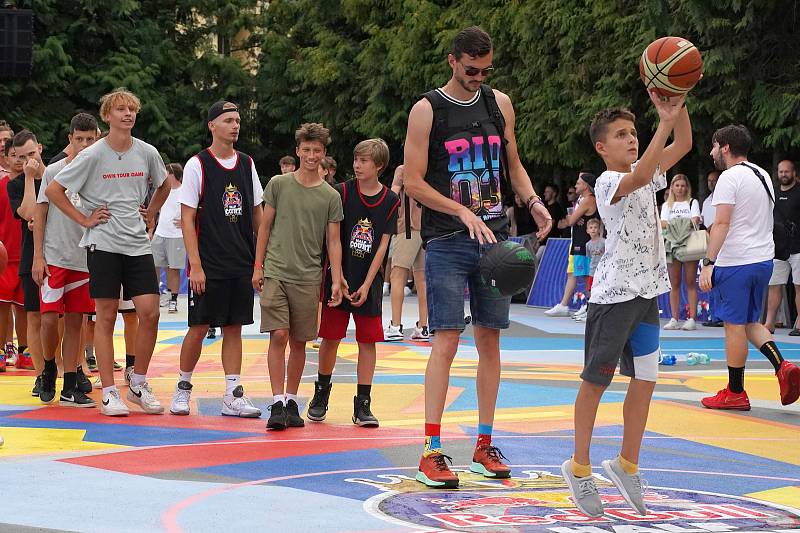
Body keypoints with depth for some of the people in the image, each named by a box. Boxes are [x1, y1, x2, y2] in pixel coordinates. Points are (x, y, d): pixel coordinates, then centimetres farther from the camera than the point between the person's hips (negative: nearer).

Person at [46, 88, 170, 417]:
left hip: (138, 245, 3)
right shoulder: (93, 155, -6)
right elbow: (53, 190, -3)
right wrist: (84, 219, -5)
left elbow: (164, 185, 25)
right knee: (106, 317, -1)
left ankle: (138, 385, 12)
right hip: (103, 244, -3)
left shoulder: (147, 153, 5)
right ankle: (109, 393, 4)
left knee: (149, 313, -5)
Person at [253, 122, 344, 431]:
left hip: (308, 278, 1)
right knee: (278, 335, -11)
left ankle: (291, 402, 17)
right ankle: (277, 404, -11)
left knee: (299, 342, 6)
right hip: (276, 272, -1)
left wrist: (336, 280, -1)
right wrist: (257, 267, 3)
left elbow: (333, 241, 7)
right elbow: (265, 227, 8)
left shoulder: (331, 197, 5)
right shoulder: (279, 185, 4)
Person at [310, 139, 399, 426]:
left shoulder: (391, 201, 0)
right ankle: (321, 394, 23)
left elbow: (382, 245, -1)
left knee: (368, 341, 0)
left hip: (369, 282, 1)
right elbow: (334, 238, -4)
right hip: (339, 277, -1)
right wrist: (338, 278, -11)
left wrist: (367, 284, -7)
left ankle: (362, 405, 5)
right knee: (331, 337, 3)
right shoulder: (343, 192, -3)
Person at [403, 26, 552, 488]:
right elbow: (414, 183, -8)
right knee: (446, 341, -10)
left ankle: (485, 444, 15)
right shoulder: (427, 110, -5)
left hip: (495, 237, 5)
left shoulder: (500, 103, 9)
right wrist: (464, 213, -17)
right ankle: (431, 451, -8)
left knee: (490, 339, 7)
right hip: (448, 242, -5)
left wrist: (533, 201, 0)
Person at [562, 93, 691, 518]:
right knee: (596, 381, 3)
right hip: (613, 294, -7)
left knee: (644, 380, 6)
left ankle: (627, 465, 18)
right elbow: (639, 176, -34)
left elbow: (683, 145, 7)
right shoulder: (607, 182, -14)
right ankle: (579, 467, 14)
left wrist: (679, 106, -9)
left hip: (647, 292, 7)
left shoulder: (645, 174, 9)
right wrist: (665, 120, -36)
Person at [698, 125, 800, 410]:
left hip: (736, 262, -9)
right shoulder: (763, 175, 15)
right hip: (763, 259, 9)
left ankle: (735, 393, 6)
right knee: (750, 322, 18)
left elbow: (722, 223, -20)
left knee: (734, 325, 0)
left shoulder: (730, 177, -12)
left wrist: (708, 263, -21)